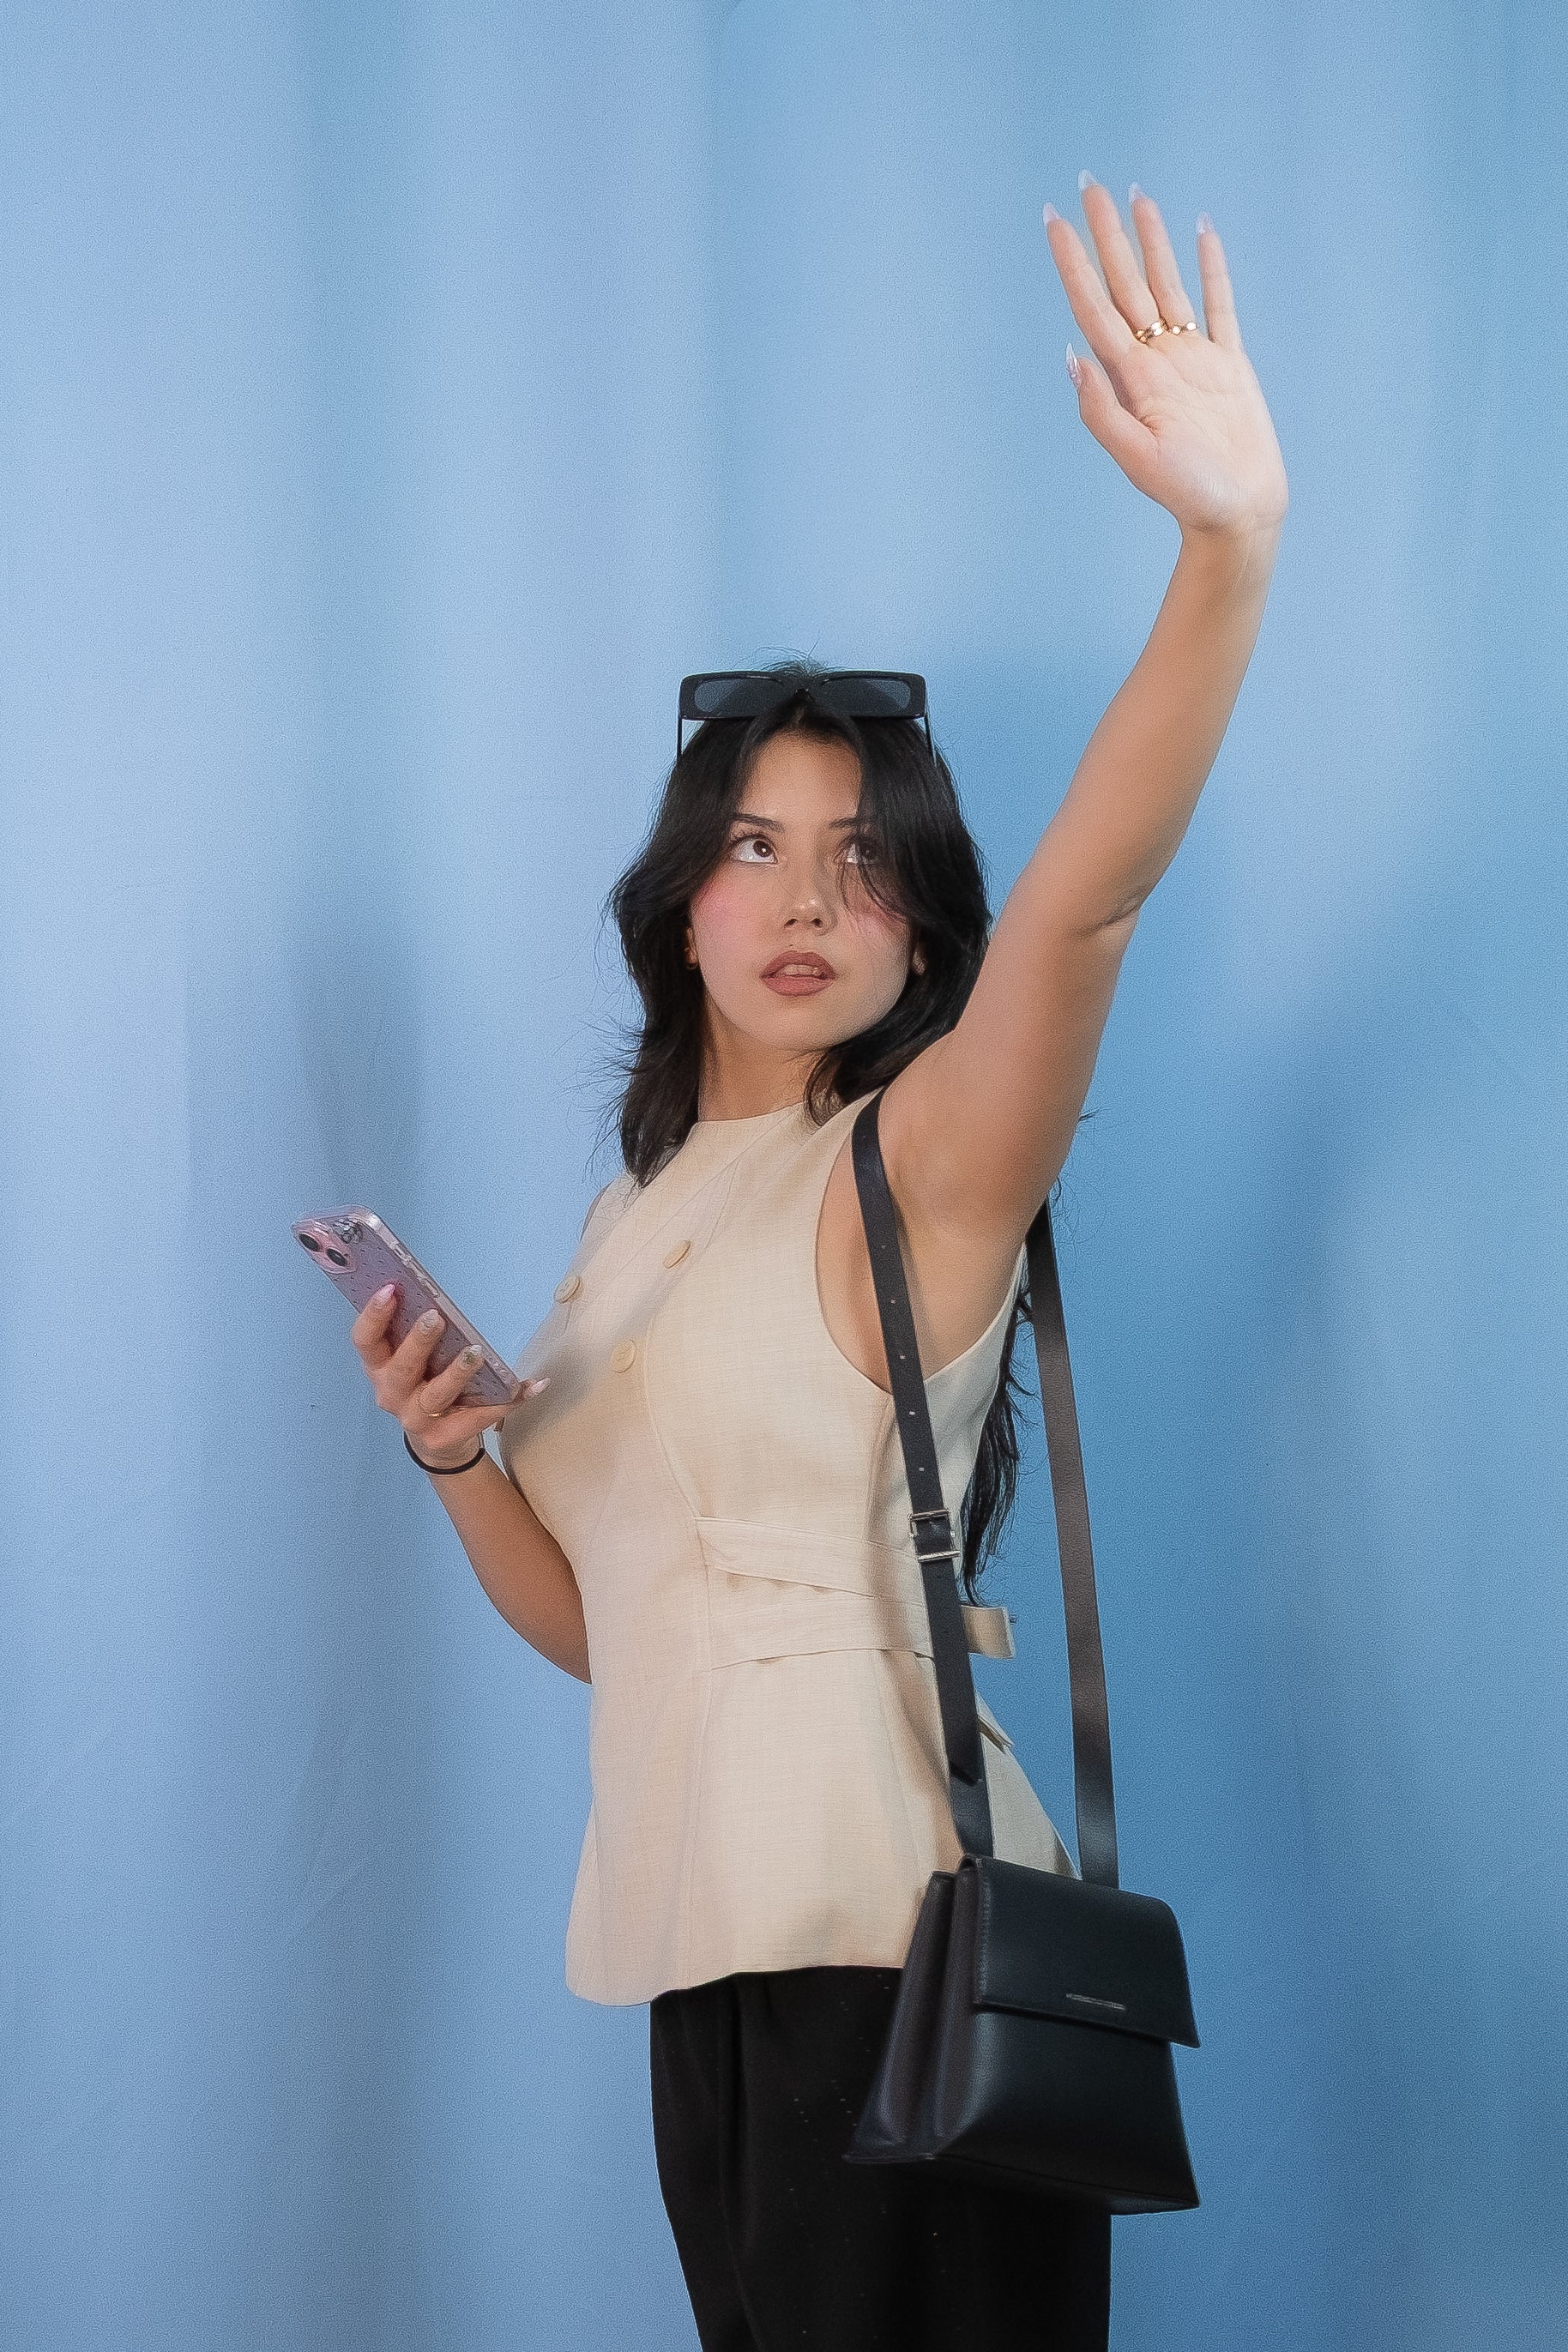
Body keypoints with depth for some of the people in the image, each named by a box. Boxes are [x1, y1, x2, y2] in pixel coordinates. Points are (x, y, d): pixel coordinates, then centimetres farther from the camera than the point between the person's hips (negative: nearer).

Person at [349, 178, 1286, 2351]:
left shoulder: (922, 1163, -6)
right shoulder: (639, 1219, 16)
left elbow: (1085, 895, -26)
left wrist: (1234, 541, -41)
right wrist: (459, 1452, 1)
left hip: (904, 1947, -7)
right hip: (713, 1954, 7)